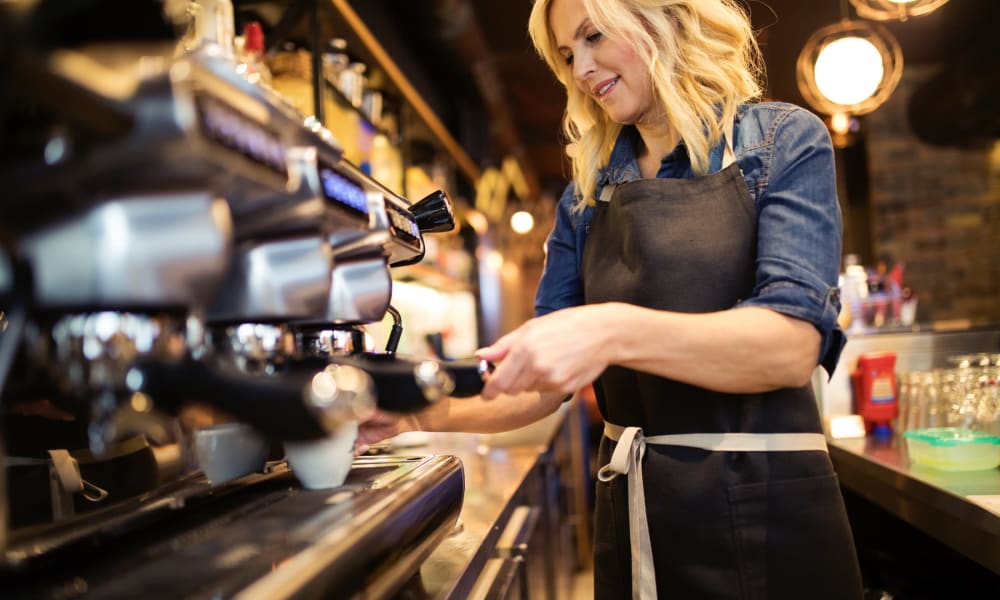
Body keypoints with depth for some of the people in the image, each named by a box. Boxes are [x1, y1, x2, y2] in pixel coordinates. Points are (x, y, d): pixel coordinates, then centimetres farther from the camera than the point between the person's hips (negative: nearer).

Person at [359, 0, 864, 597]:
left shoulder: (784, 140, -4)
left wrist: (618, 330, -33)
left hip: (761, 508, -4)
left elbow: (793, 345, -19)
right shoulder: (588, 196, 8)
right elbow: (547, 384, 6)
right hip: (630, 511, 5)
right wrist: (430, 411, -11)